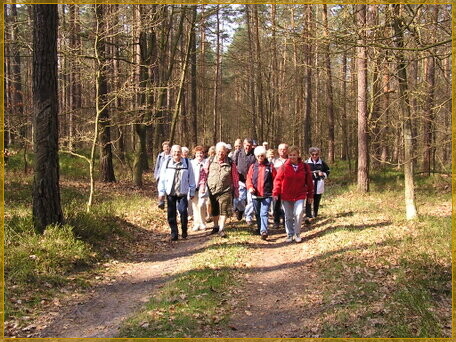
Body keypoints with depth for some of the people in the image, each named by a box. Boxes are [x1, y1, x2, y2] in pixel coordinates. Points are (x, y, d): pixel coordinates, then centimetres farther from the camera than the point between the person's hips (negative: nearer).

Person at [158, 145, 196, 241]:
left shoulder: (187, 163, 0)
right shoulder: (166, 163, 2)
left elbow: (191, 178, 5)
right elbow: (162, 179, 5)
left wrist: (192, 192, 5)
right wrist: (161, 192, 3)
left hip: (182, 193, -1)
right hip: (170, 193, 2)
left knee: (183, 211, -10)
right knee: (171, 214, 4)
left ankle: (184, 231, 11)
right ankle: (174, 233, 16)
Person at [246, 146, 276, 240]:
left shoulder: (270, 167, 1)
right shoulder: (253, 167, 7)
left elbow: (275, 179, 1)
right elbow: (249, 178, 4)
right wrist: (250, 187, -15)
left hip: (267, 195, -3)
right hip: (255, 195, 3)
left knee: (264, 213, -14)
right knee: (257, 214, 17)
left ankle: (264, 231, -20)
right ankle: (259, 228, 35)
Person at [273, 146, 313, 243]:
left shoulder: (304, 167, -1)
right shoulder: (284, 167, -5)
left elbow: (309, 181, 5)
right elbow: (278, 180, -5)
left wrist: (310, 195, 7)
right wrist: (275, 193, -12)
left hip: (300, 196, 0)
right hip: (286, 196, 1)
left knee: (299, 213, -17)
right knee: (288, 216, 9)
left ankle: (297, 234, 1)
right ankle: (289, 234, 26)